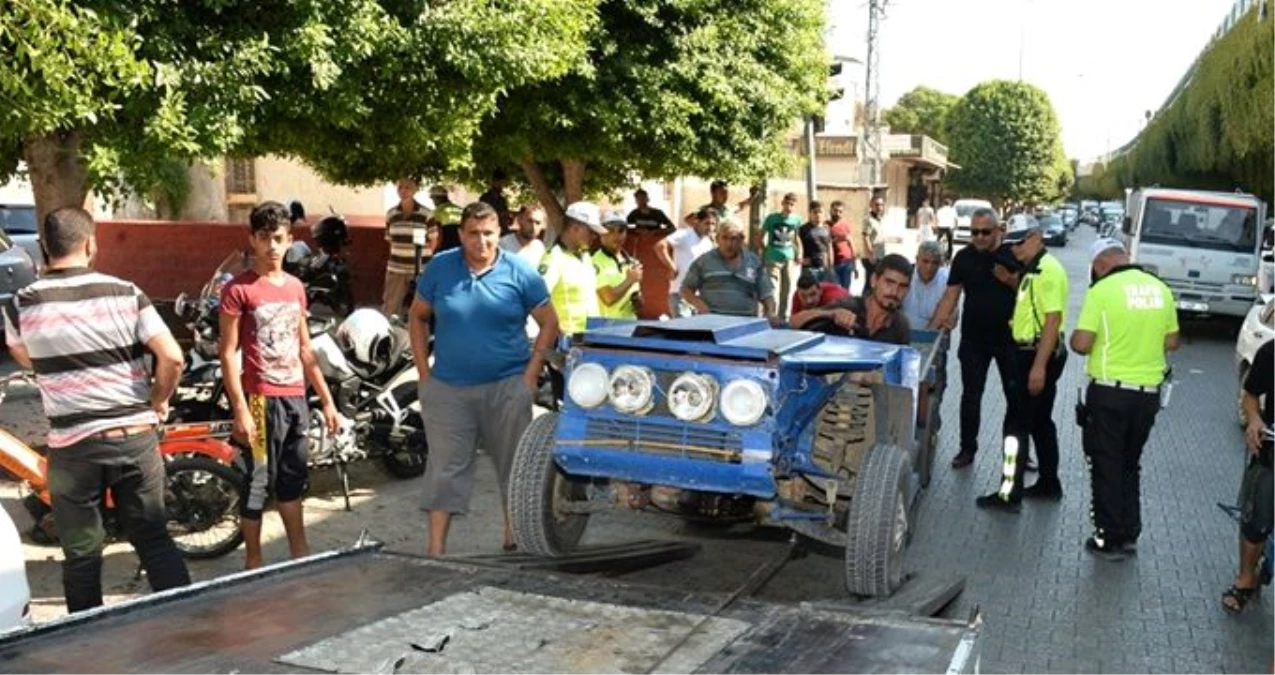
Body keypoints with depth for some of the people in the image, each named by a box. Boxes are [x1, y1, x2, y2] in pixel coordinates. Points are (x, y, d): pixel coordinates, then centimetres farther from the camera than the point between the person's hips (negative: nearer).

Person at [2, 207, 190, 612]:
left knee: (81, 553, 13)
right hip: (134, 436, 1)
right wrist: (158, 401, 6)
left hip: (72, 445, -1)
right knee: (154, 539, 14)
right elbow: (172, 357, -12)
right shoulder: (124, 293, -6)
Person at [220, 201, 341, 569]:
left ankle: (301, 555, 27)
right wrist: (240, 409, -17)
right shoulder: (238, 289, -8)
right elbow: (229, 353, -11)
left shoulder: (295, 287, 11)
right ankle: (253, 563, 14)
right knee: (257, 483, 2)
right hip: (261, 399, -6)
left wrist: (327, 401, 14)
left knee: (292, 481, 16)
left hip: (296, 397, 6)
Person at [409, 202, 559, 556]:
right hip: (448, 387, 1)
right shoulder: (440, 268, 0)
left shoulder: (520, 273, -4)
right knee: (445, 467, 4)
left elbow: (549, 323, 1)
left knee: (514, 463, 10)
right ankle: (436, 547, 10)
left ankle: (513, 536, 28)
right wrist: (424, 372, 2)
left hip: (507, 385, 0)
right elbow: (418, 317, 9)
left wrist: (531, 374, -6)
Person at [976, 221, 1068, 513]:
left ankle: (1009, 494, -3)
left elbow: (1053, 320, -23)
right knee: (1040, 422, 18)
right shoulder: (1033, 268, 13)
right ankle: (1048, 484, 28)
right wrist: (1018, 322, 9)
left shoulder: (1047, 270, -18)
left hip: (1038, 355, -10)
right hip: (1031, 353, 10)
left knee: (1017, 424, -7)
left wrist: (1039, 366, -26)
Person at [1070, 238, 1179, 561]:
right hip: (1148, 392, 5)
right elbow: (1171, 342, 11)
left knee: (1107, 465, 7)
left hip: (1110, 391, -5)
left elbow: (1081, 344, -17)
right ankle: (1129, 534, 24)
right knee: (1130, 464, 19)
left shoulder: (1103, 290, -13)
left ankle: (1110, 539, 12)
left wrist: (1075, 338, 5)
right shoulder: (1160, 289, 3)